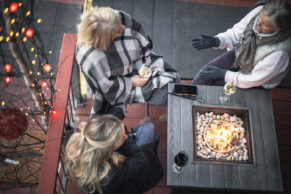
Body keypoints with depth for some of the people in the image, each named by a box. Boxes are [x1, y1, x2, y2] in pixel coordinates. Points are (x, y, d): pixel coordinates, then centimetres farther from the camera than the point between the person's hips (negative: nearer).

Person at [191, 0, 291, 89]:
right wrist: (216, 41, -29)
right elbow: (236, 33, -11)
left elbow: (255, 80, -25)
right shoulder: (258, 11, -27)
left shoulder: (279, 52, -39)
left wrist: (224, 74, -22)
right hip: (240, 53, 5)